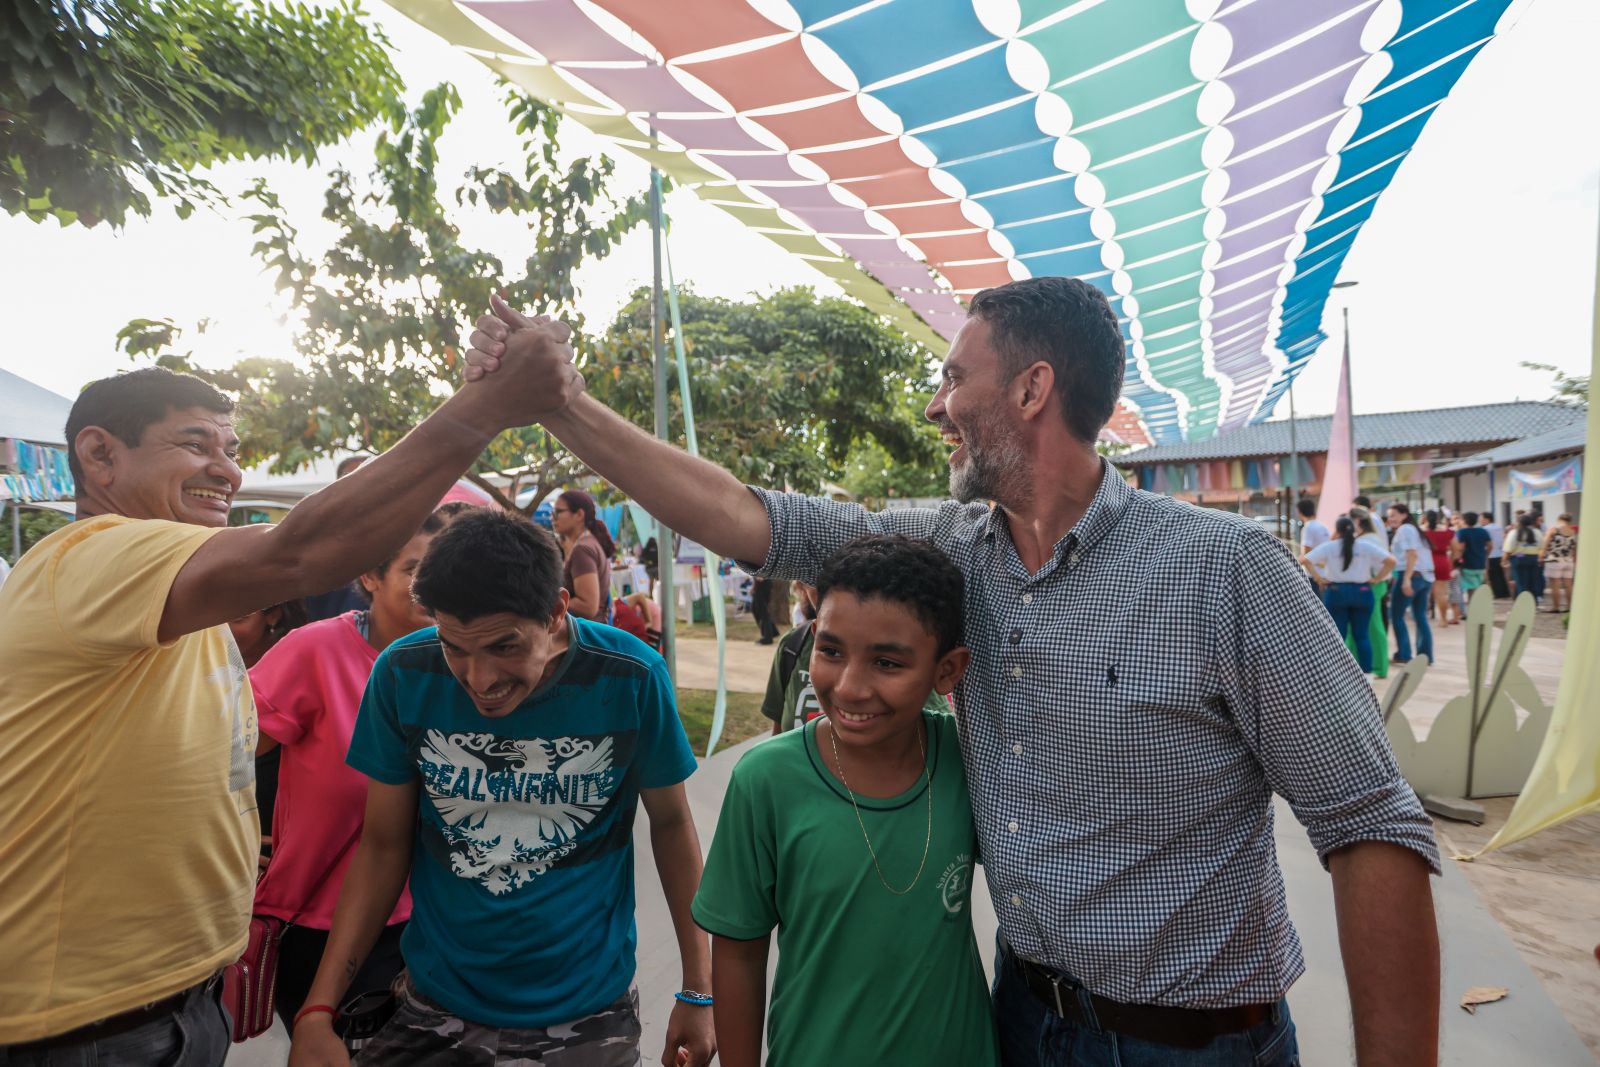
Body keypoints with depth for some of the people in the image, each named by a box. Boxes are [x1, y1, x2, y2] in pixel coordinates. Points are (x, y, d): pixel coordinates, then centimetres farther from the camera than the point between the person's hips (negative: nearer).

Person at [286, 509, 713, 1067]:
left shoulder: (633, 678, -20)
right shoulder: (404, 673, -16)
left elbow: (671, 822, -6)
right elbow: (383, 843, -4)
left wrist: (699, 989, -2)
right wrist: (319, 1009, -8)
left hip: (587, 1007, -1)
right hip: (437, 1000, 2)